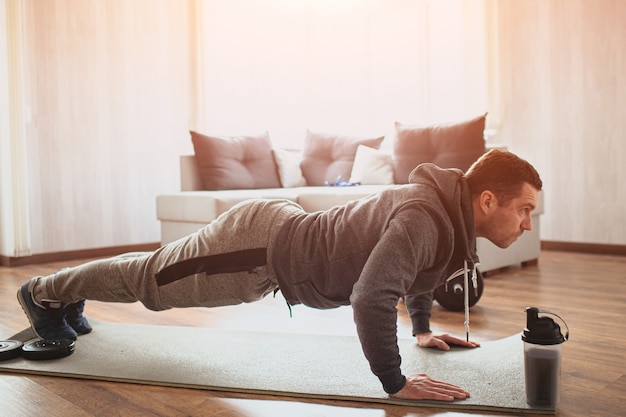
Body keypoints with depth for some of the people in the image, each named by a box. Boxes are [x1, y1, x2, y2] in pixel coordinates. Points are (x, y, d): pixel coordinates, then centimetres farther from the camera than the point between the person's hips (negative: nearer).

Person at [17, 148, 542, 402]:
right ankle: (46, 293, 41)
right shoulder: (424, 219, -31)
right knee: (148, 278, 15)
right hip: (258, 246, -8)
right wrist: (395, 382, -31)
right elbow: (370, 297, -42)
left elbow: (416, 269, 22)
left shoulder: (452, 216, 1)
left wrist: (423, 329, 24)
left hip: (282, 227, 8)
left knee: (152, 272, 27)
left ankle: (69, 292, 52)